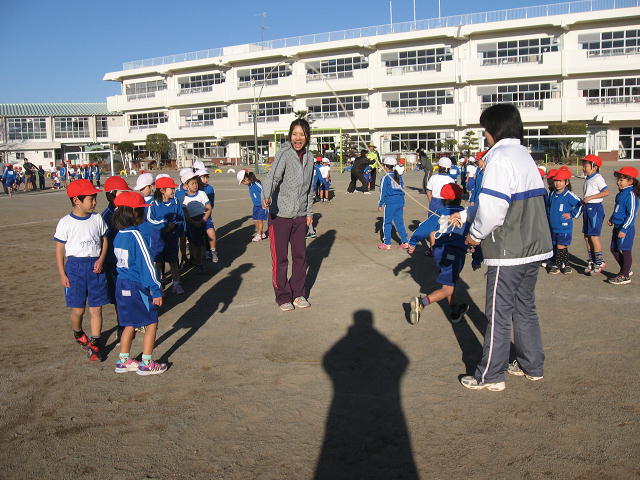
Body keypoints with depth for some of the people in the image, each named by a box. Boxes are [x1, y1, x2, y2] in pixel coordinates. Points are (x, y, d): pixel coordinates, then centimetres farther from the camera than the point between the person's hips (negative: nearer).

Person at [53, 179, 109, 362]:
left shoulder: (97, 219, 3)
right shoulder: (65, 223, -6)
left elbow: (104, 240, 11)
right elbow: (59, 250, -2)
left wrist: (101, 260, -6)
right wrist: (62, 275, -5)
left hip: (95, 266, 2)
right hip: (75, 266, -2)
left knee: (96, 309, 2)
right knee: (78, 310, 7)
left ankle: (94, 344, 12)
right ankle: (78, 334, 38)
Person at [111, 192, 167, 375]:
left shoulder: (119, 236, 5)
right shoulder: (135, 235, -20)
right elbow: (146, 264, -20)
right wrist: (156, 290, -17)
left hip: (122, 285, 8)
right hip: (137, 287, -8)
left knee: (129, 324, 18)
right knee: (151, 323, 6)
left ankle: (123, 361, 26)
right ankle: (146, 364, 11)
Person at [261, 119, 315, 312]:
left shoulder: (309, 157, 8)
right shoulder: (284, 154, -11)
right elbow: (273, 176, -29)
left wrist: (309, 212, 17)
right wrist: (266, 196, -47)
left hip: (300, 215, 5)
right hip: (280, 214, -5)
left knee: (300, 256, 11)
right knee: (280, 258, 1)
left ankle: (298, 293, 26)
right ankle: (283, 296, 14)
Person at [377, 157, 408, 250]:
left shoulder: (385, 178, -8)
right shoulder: (399, 177, 10)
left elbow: (383, 192, -7)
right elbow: (402, 189, 15)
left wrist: (380, 204, 1)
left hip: (390, 203, -6)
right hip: (400, 202, 6)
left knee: (387, 223, 4)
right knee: (400, 222, 12)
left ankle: (387, 243, 7)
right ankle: (404, 242, 11)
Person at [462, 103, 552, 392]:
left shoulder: (500, 157, -15)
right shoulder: (524, 155, 14)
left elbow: (493, 207, -23)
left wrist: (476, 234, -5)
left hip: (508, 251, -9)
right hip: (533, 247, 9)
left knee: (498, 314, 0)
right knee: (525, 308, 19)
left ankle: (491, 376, 10)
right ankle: (532, 366, 29)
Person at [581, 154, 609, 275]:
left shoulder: (598, 178, -12)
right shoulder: (587, 179, 15)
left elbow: (606, 192, -21)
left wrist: (590, 197, -22)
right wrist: (583, 202, 14)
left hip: (595, 208, -9)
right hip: (587, 208, 9)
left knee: (593, 235, -8)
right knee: (586, 236, 11)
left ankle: (600, 261, 2)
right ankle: (592, 262, 20)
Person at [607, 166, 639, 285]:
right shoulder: (620, 194, 11)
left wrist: (624, 229, -23)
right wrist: (611, 219, 16)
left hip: (626, 229, -10)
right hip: (617, 227, 10)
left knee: (625, 251, 0)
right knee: (614, 249, 16)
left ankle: (625, 276, 9)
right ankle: (626, 270, 32)